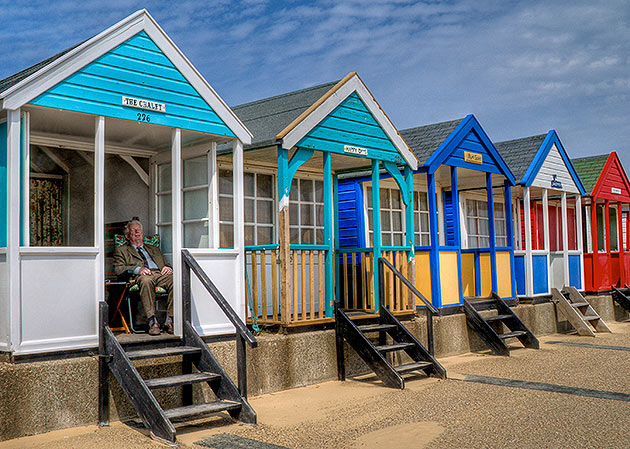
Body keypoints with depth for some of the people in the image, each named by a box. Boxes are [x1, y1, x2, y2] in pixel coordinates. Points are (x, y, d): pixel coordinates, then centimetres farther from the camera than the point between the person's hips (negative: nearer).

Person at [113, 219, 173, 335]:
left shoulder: (154, 249, 38)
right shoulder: (121, 250, 26)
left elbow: (165, 264, 32)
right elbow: (118, 269, 8)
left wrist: (168, 267, 5)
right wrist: (137, 269, -11)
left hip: (160, 273, 3)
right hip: (141, 276, -3)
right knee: (146, 280, -43)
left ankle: (169, 321, -34)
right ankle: (152, 322, -42)